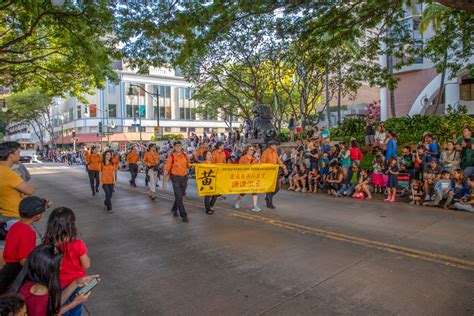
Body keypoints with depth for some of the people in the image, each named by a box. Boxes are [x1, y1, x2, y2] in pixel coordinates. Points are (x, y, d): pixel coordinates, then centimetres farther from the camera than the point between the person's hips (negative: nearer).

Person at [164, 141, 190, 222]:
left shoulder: (185, 156, 4)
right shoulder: (171, 157, -9)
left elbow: (187, 166, 22)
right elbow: (166, 170, -9)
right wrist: (164, 183, -12)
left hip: (184, 177, 5)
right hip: (175, 177, -5)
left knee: (181, 195, 18)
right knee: (179, 196, -6)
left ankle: (174, 209, 42)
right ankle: (183, 215, 1)